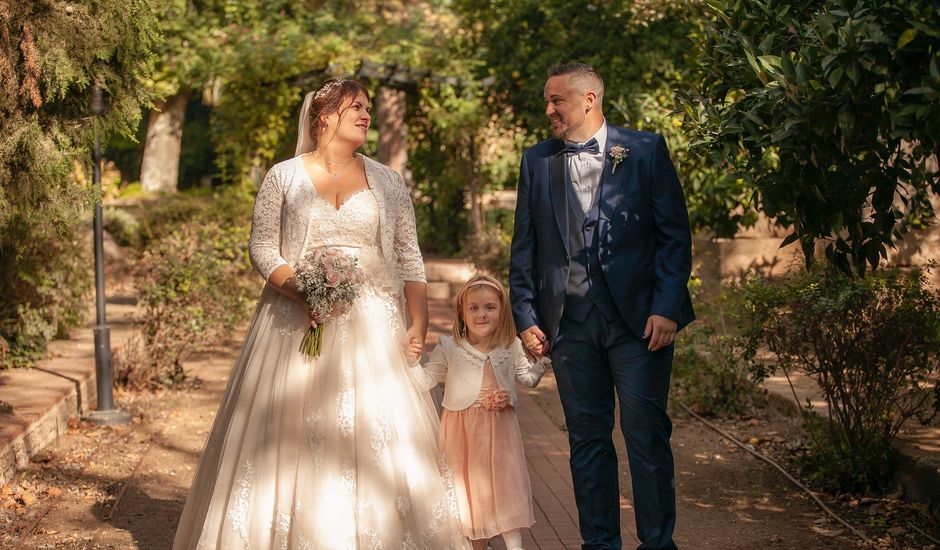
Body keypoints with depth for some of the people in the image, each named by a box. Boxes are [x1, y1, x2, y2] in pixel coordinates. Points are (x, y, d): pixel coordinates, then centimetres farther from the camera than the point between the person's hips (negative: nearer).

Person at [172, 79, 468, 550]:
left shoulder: (387, 181, 9)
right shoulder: (284, 176, 4)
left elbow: (409, 258, 8)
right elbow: (262, 247, 1)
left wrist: (420, 324, -3)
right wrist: (298, 288, -17)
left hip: (370, 328, 1)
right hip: (296, 322, -1)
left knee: (379, 434, -4)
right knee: (287, 435, -1)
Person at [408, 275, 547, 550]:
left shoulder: (511, 346, 1)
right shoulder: (449, 348, -6)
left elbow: (528, 379, 15)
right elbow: (426, 380, -5)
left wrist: (542, 359, 2)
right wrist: (414, 362, -21)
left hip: (500, 426, 1)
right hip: (463, 428, -1)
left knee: (506, 479, 1)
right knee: (468, 482, 8)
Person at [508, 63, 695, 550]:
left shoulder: (645, 150, 2)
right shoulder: (537, 161, 11)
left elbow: (675, 235, 0)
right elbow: (524, 248, 12)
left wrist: (666, 307, -9)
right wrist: (526, 317, 5)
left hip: (638, 317, -3)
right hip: (569, 322, 3)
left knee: (647, 437, -2)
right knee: (587, 440, 8)